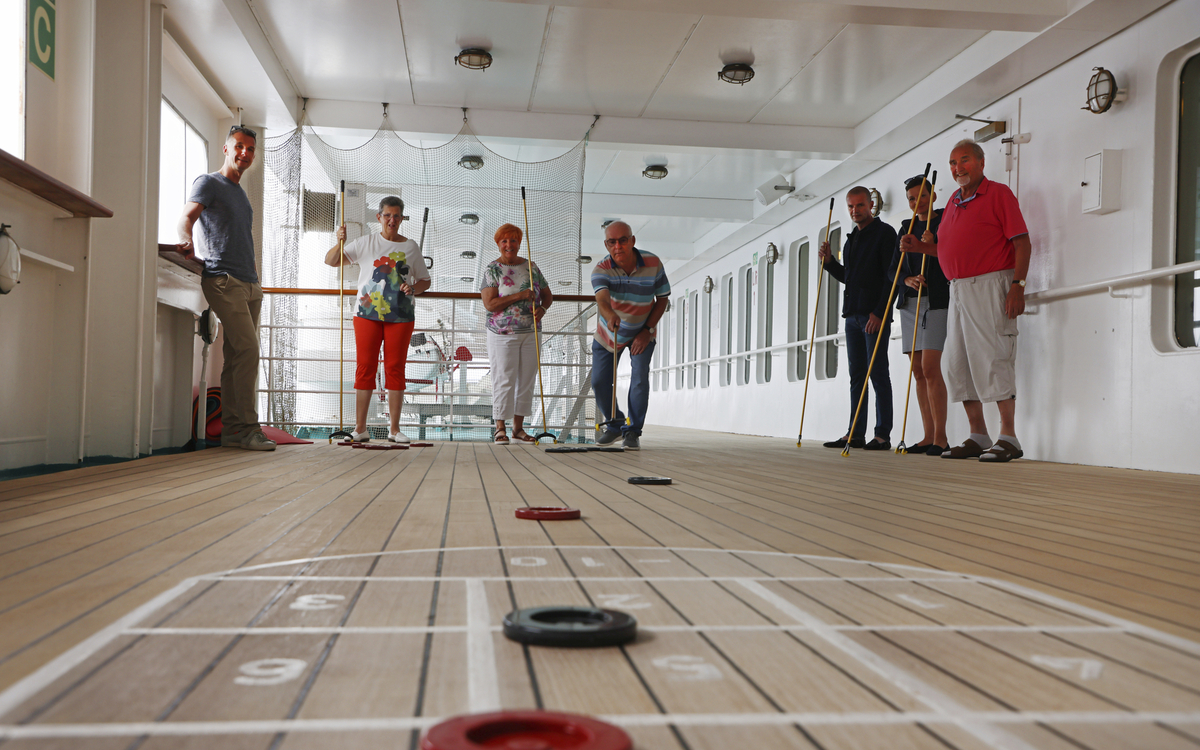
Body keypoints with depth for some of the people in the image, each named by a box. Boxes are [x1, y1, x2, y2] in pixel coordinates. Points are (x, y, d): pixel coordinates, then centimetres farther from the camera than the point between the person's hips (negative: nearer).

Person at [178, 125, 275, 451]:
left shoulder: (241, 193, 26)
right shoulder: (208, 183, 3)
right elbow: (186, 218, -10)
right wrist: (187, 241, -31)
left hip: (250, 283, 8)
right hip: (224, 279, -8)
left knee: (237, 356, 5)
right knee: (247, 350, -16)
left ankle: (231, 430, 6)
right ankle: (248, 427, -14)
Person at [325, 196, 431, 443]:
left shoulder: (411, 247, 11)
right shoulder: (366, 243, 8)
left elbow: (425, 280, 16)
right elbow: (330, 261, 8)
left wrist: (413, 288, -5)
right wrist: (340, 243, -11)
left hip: (401, 316, 1)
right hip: (368, 313, -1)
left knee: (395, 368, 1)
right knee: (365, 367, -2)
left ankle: (394, 429, 6)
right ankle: (360, 428, 2)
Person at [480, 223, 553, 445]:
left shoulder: (531, 267, 9)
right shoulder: (492, 270, -4)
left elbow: (548, 295, 15)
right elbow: (489, 304, -14)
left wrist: (542, 308, -8)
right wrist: (519, 296, -21)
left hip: (530, 333, 5)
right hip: (503, 334, -5)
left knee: (527, 379, 6)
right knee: (504, 380, -6)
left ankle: (518, 428, 15)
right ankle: (500, 428, 2)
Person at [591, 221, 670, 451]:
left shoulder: (653, 263, -20)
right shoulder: (601, 269, -25)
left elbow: (662, 298, -8)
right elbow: (602, 298, -44)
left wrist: (647, 330, -16)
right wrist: (610, 315, -67)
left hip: (642, 333, -1)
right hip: (607, 333, 1)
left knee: (640, 377, -16)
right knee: (599, 382, 3)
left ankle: (633, 431, -3)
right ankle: (614, 424, 28)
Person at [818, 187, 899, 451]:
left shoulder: (884, 233, -4)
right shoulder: (851, 240, 20)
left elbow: (891, 276, -11)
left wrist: (879, 312, -18)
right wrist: (829, 261, 8)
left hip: (876, 315, -8)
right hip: (852, 315, 8)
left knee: (877, 373, -7)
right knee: (857, 374, 7)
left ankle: (882, 434, -5)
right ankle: (856, 434, 9)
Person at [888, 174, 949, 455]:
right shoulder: (906, 227, 16)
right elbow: (893, 268, 11)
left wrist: (933, 246, -19)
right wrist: (908, 279, -9)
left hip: (936, 301, -6)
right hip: (909, 302, 6)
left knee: (930, 368, -14)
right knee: (918, 371, 4)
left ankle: (941, 437, -11)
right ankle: (929, 436, 8)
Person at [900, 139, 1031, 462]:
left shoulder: (998, 193, -3)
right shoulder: (954, 201, 18)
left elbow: (1022, 243, -10)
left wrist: (1017, 285, -18)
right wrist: (919, 246, 7)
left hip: (991, 286, -8)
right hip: (958, 288, 8)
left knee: (993, 358, -10)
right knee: (958, 363, 7)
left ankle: (1008, 438, -5)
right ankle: (978, 436, 14)